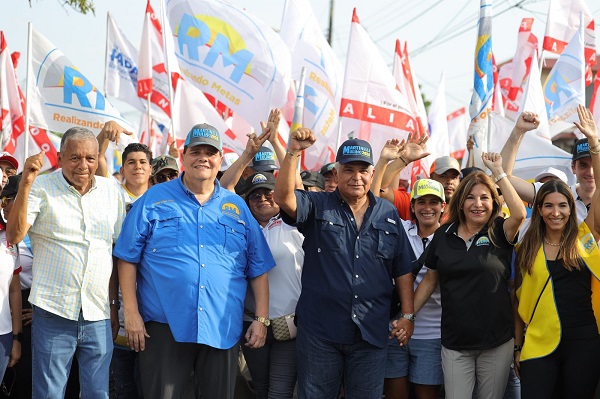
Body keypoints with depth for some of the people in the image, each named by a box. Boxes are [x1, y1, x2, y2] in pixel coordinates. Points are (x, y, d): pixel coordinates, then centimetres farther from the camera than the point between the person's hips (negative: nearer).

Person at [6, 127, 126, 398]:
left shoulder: (111, 190, 9)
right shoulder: (42, 188, -2)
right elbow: (14, 236, -13)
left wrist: (116, 296, 11)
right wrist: (25, 184, -21)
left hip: (99, 315, 3)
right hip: (54, 312, -3)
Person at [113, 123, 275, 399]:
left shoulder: (237, 207, 11)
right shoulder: (154, 200, 3)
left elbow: (258, 270, 12)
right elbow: (128, 258, 1)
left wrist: (262, 319, 4)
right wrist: (131, 313, -6)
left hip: (223, 331, 3)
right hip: (164, 326, -2)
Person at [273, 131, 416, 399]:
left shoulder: (388, 214, 9)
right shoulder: (318, 206, 2)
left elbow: (402, 269, 11)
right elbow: (283, 197, -17)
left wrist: (408, 315, 5)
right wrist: (293, 153, -27)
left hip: (371, 333, 2)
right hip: (319, 330, -2)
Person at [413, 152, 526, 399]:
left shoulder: (499, 232, -2)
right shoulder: (444, 235, 5)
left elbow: (519, 214, -23)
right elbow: (430, 280, 12)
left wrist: (498, 172, -19)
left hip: (496, 342, -1)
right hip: (454, 344, 1)